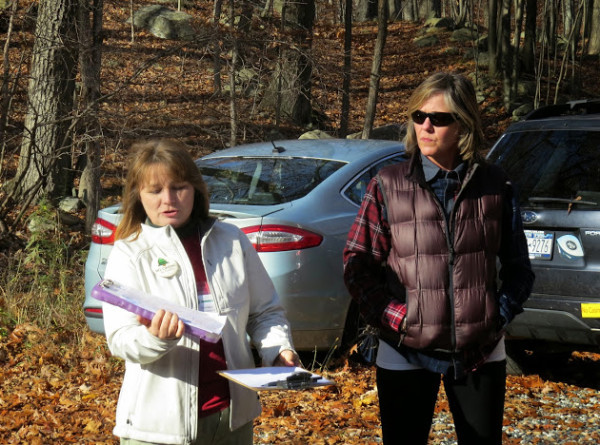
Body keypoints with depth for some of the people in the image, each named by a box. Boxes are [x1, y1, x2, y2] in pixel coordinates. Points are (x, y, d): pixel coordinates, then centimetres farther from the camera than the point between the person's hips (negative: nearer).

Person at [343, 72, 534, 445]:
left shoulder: (495, 186, 1)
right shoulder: (388, 186, -2)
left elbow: (518, 267, 10)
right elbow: (357, 263, -1)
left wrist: (502, 313, -3)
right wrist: (391, 317, -11)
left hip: (480, 355, 1)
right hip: (407, 354, -1)